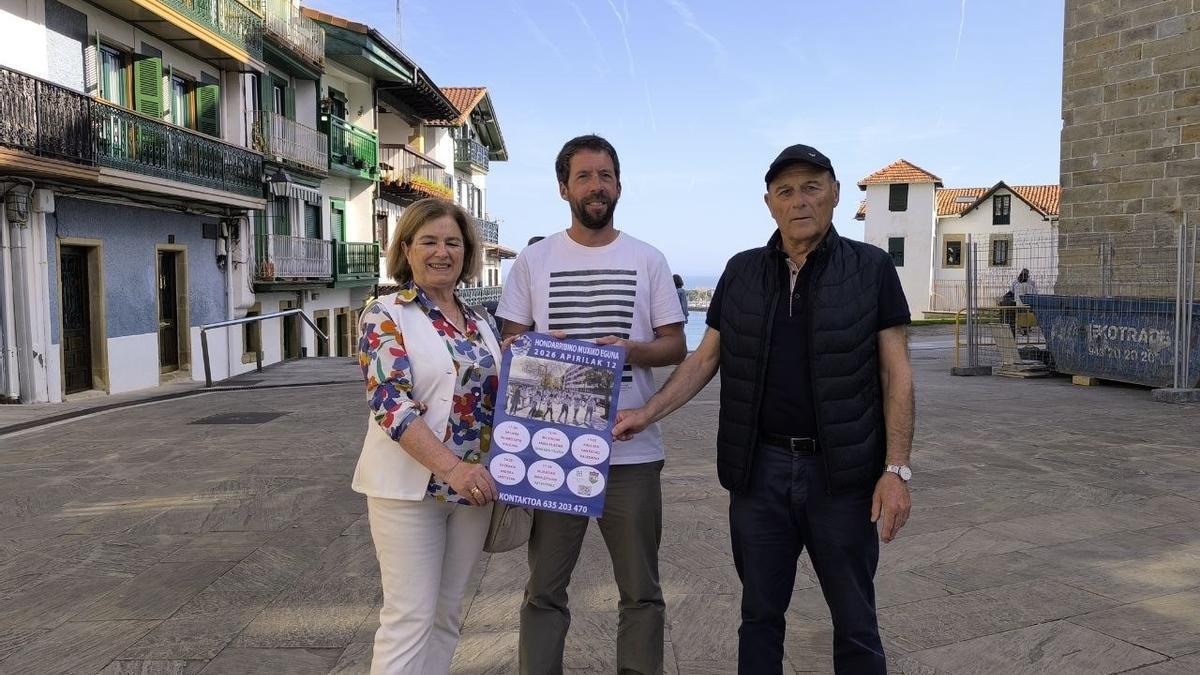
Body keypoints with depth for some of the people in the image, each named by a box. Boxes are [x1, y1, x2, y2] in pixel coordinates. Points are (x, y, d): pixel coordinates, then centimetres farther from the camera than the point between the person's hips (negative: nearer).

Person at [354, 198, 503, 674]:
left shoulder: (479, 324, 11)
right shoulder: (386, 315, -7)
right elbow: (390, 403, -18)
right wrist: (451, 467, -26)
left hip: (472, 485, 6)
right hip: (410, 486, -6)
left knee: (446, 612, 14)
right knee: (410, 616, -2)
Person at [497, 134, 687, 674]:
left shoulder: (648, 260, 5)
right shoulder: (533, 261, 5)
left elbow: (675, 347, 5)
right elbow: (511, 345, 7)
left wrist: (631, 350, -16)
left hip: (631, 449, 1)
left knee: (641, 590, 11)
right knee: (544, 590, 9)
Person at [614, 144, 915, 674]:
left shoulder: (871, 269, -2)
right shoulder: (741, 272, 7)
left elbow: (896, 374, -3)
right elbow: (706, 358, 9)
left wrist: (897, 470, -10)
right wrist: (649, 413, -4)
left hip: (840, 472, -2)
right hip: (760, 469, 2)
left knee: (855, 621, 10)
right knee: (759, 614, 14)